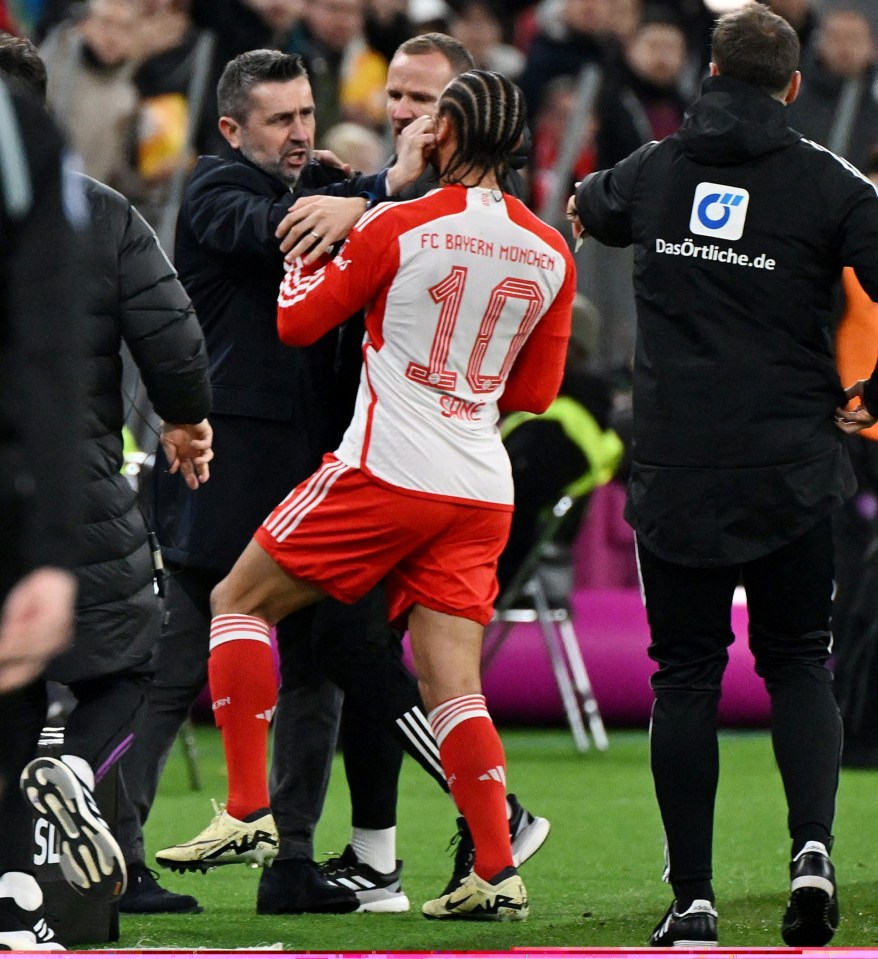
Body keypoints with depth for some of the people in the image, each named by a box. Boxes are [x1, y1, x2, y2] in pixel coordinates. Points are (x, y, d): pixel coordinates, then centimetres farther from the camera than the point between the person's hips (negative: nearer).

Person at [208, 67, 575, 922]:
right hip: (482, 493, 5)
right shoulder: (550, 256, 7)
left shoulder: (398, 229, -7)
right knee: (452, 685, 5)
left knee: (238, 603, 7)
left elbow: (297, 322, 3)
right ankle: (497, 874, -4)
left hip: (387, 469, -5)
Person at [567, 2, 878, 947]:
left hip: (674, 477, 1)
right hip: (793, 477, -1)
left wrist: (582, 202, 52)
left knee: (684, 676, 8)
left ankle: (691, 900, 4)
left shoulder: (654, 169, 5)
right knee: (798, 663, 12)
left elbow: (587, 207, 28)